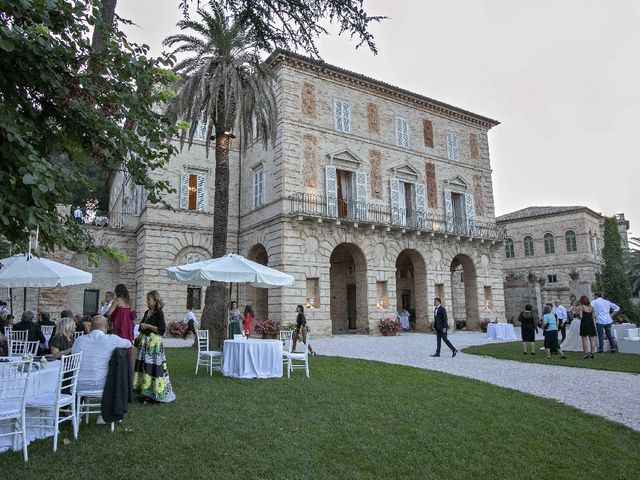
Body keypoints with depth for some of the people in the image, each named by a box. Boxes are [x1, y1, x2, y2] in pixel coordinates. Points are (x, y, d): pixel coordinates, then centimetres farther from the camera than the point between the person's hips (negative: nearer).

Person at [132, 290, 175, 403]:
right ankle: (146, 392, 18)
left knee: (152, 367, -8)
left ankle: (154, 393, 1)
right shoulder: (147, 312, 14)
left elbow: (162, 329, -16)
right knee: (143, 366, 8)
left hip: (154, 343, -8)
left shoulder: (159, 313, -9)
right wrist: (139, 338, 13)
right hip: (144, 342, 8)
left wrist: (148, 326, -15)